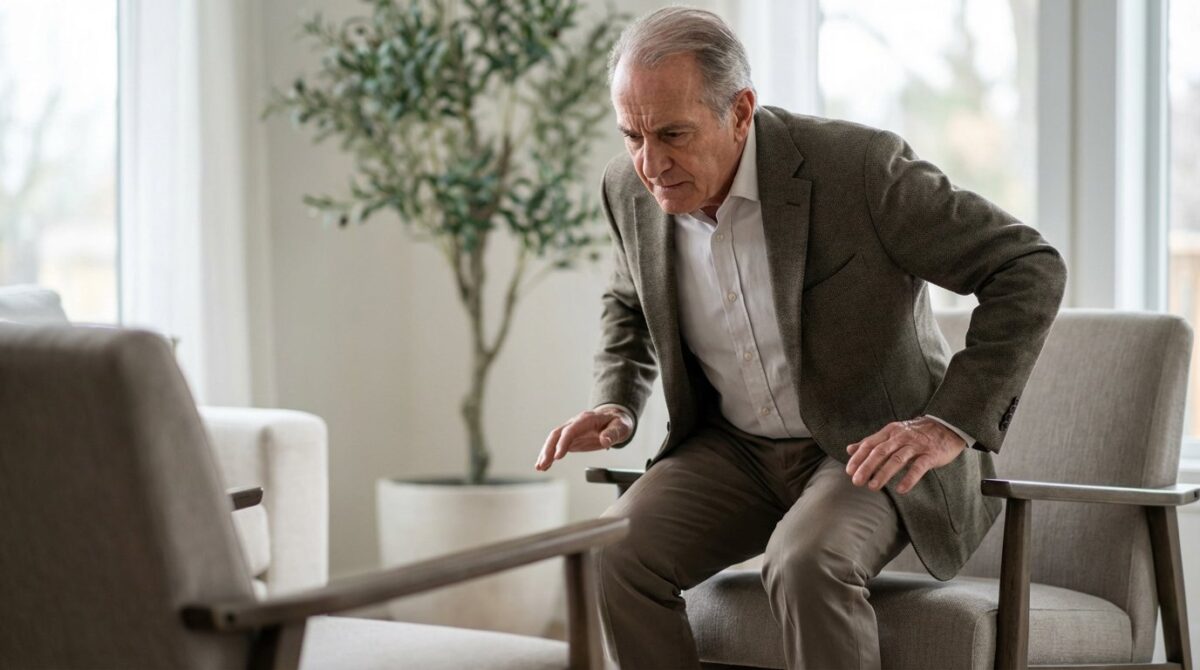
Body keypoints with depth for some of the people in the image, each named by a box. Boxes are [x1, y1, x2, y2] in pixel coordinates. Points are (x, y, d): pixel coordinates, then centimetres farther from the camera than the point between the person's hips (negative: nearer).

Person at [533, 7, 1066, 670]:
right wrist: (616, 404, -2)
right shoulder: (632, 189, -6)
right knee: (610, 561, -20)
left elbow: (1030, 269, -19)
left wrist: (951, 424, -27)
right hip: (733, 447, 5)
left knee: (806, 563, -35)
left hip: (873, 449, -5)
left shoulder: (858, 166, -24)